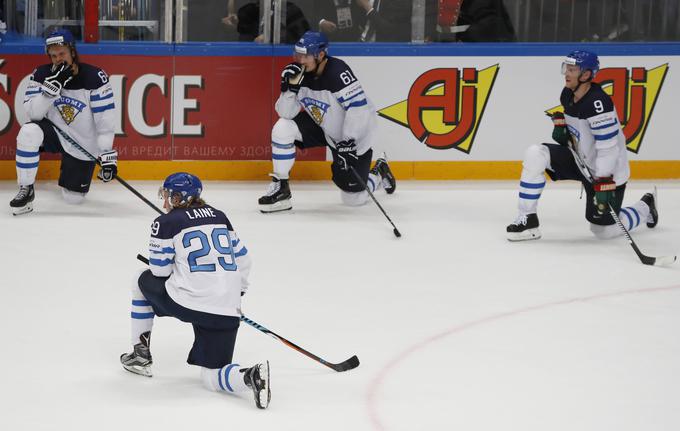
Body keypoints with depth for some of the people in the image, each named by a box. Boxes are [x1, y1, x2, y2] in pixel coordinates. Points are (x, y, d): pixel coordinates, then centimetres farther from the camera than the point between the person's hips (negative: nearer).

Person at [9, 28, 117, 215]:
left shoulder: (95, 78, -19)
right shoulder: (41, 75, -10)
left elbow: (105, 120, -19)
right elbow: (34, 113, -20)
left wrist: (107, 155, -25)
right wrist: (53, 85, -32)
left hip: (84, 144, -1)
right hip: (55, 132, 1)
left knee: (73, 198, 1)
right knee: (29, 132, -32)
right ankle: (26, 191, -17)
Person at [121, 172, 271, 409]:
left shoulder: (166, 223, 1)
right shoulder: (219, 217, 17)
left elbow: (160, 269, 5)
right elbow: (241, 256, 22)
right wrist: (236, 292, 35)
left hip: (186, 302, -4)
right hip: (227, 311, 4)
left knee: (144, 281, 27)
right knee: (211, 376, 10)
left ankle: (141, 353, 27)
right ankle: (250, 376, -24)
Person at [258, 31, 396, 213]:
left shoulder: (337, 72, -30)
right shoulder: (301, 73, -9)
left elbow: (358, 108, -32)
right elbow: (287, 113, -9)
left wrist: (347, 143, -32)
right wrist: (290, 87, -26)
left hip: (354, 136, -6)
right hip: (323, 128, 6)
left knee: (352, 197, -2)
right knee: (283, 128, -18)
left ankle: (379, 174, 31)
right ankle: (280, 187, -6)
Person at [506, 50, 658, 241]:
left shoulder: (598, 103, -29)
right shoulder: (567, 95, -3)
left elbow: (608, 147, -30)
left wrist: (604, 183, -32)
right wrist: (560, 121, 0)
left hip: (607, 170, -7)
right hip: (579, 159, 7)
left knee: (604, 230, 0)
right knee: (535, 154, -15)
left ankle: (645, 207, 30)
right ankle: (527, 220, -8)